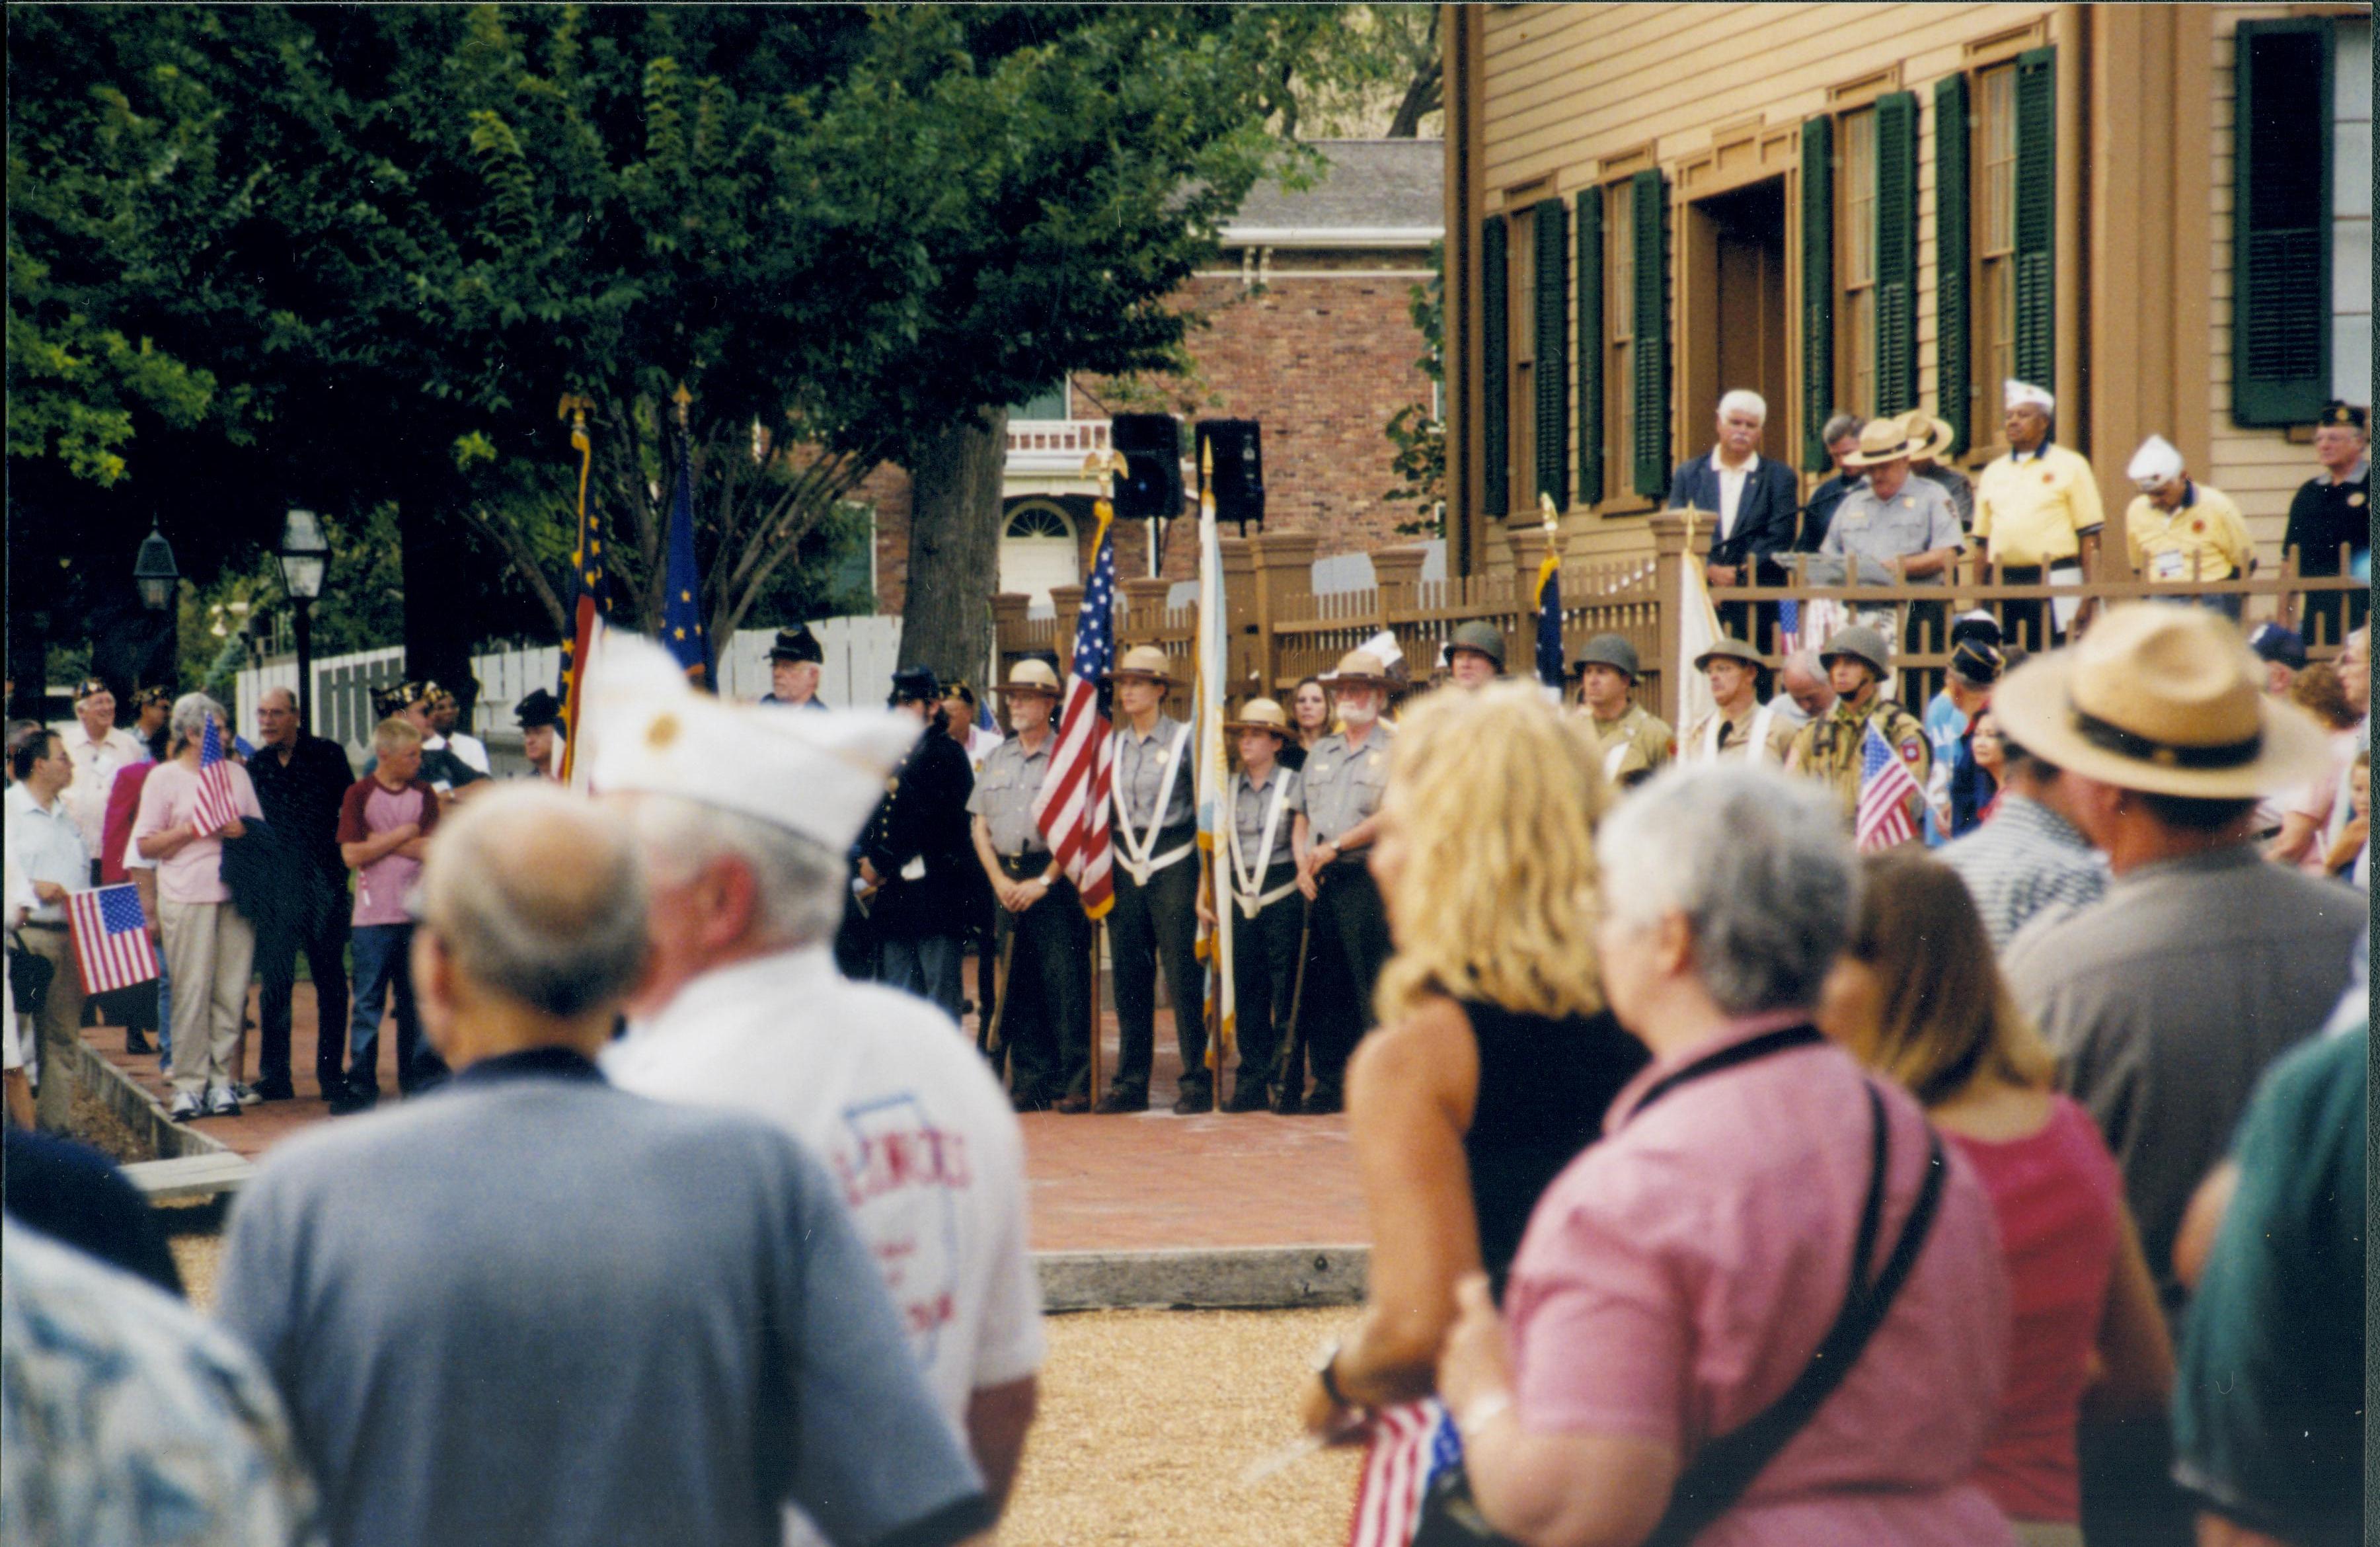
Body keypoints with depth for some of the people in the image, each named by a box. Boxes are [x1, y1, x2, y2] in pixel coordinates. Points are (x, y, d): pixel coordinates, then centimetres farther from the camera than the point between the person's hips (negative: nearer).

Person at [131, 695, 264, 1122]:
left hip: (236, 892, 4)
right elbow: (146, 845, 0)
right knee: (192, 991, -7)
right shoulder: (164, 778, 4)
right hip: (187, 895, -4)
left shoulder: (236, 773, 17)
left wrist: (243, 830, -3)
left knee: (232, 991, 1)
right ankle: (188, 1084, -3)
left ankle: (223, 1080, 6)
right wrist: (193, 830, -11)